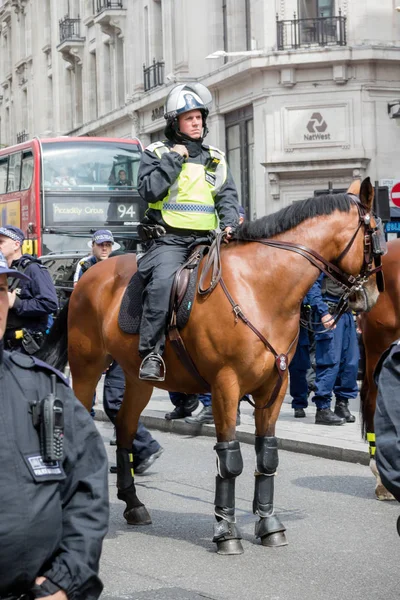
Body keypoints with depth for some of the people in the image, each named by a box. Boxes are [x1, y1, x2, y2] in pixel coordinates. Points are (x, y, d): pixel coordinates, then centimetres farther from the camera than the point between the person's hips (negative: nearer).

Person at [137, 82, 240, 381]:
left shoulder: (215, 158, 19)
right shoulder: (156, 153, 8)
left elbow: (228, 195, 10)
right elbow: (149, 191, -6)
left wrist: (230, 224, -9)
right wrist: (173, 160, -8)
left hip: (205, 241, 5)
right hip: (167, 240, -5)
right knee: (163, 281, -31)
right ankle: (152, 352, -28)